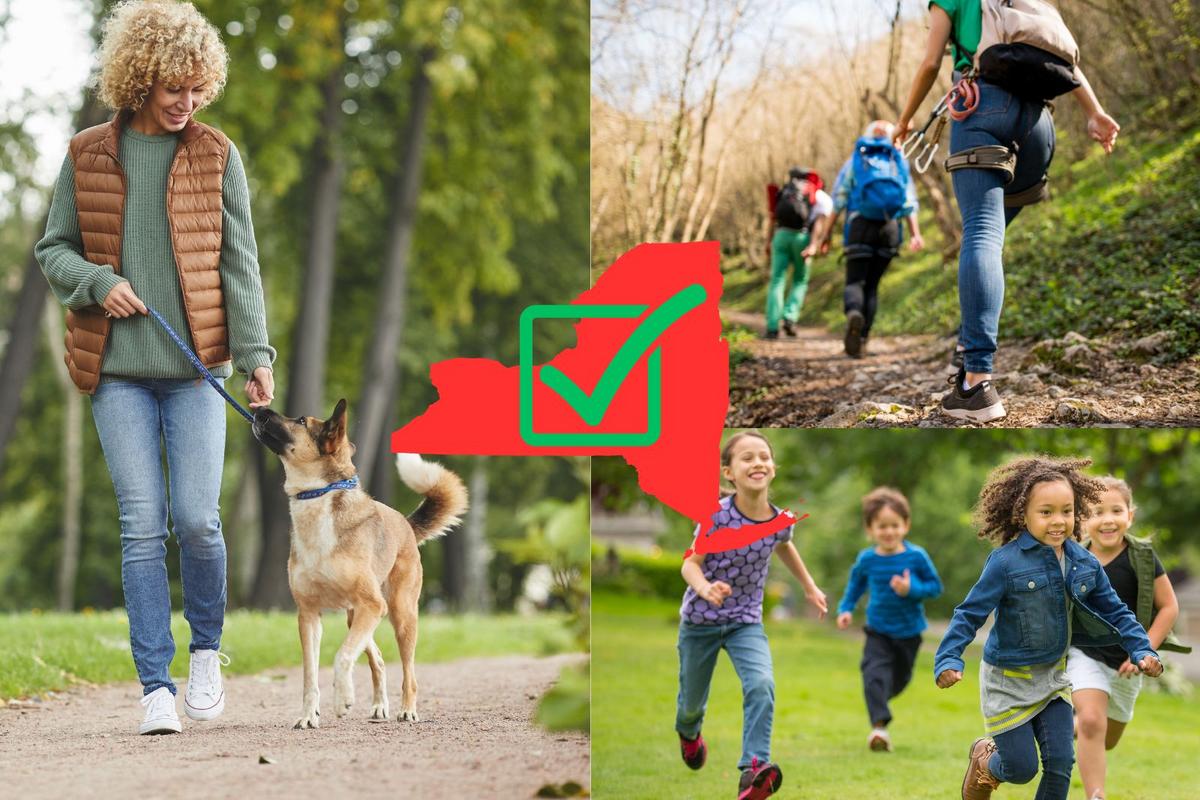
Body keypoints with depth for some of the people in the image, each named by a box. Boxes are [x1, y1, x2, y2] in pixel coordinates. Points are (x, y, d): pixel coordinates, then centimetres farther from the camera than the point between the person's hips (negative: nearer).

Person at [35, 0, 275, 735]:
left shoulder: (215, 157, 4)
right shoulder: (87, 157, 5)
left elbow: (240, 262, 3)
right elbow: (54, 250, 12)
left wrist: (255, 354, -7)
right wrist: (97, 283, -9)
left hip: (194, 368, 0)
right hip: (118, 370, 0)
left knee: (197, 520, -7)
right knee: (143, 527, -3)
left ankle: (207, 650, 19)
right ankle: (157, 686, 1)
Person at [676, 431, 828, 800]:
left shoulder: (780, 520, -10)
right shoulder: (717, 516, -23)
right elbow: (691, 564, -19)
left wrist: (810, 587, 23)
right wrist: (705, 588, -41)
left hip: (746, 620, 2)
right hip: (701, 620, -2)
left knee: (762, 685, -27)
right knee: (692, 700, 17)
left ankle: (754, 769, -31)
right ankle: (688, 733, 54)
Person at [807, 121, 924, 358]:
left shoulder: (854, 161, 12)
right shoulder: (899, 163, 16)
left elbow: (838, 202, 4)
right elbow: (910, 203, 3)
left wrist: (824, 236, 4)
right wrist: (916, 234, -6)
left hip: (860, 225, -2)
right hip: (890, 227, 2)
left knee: (855, 282, -4)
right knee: (872, 285, 12)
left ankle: (854, 313, -38)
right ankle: (861, 340, 7)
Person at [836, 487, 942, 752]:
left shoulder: (916, 557, -13)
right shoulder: (867, 560, -7)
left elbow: (935, 586, -7)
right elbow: (856, 585, 12)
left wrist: (912, 589, -24)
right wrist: (846, 609, -1)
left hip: (909, 632, 1)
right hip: (878, 631, -1)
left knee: (899, 679, 18)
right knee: (875, 673, -23)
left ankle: (879, 700, 50)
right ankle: (879, 726, -29)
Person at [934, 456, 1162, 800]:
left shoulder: (1083, 563, -6)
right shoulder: (1006, 562, -22)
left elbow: (1115, 611, 5)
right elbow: (970, 614, -18)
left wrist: (1142, 651, -7)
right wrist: (949, 660, -29)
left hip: (1053, 677, 5)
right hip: (1008, 680, -5)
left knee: (1060, 765, 1)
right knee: (1021, 768, 3)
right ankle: (984, 760, 37)